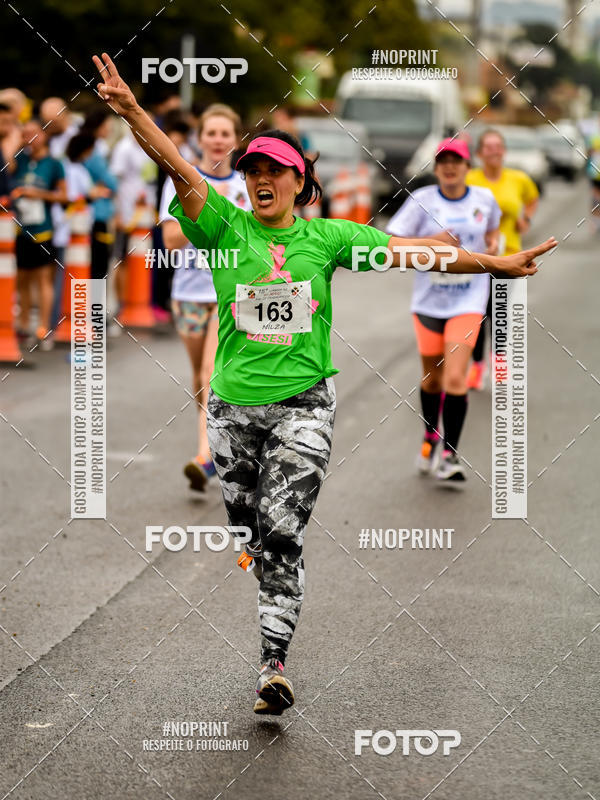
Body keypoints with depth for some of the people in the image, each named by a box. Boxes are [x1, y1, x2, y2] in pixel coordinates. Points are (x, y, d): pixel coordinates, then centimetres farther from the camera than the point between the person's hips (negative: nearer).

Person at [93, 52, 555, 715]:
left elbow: (406, 251, 4)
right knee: (245, 533, 9)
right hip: (233, 405, 2)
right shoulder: (226, 228, 2)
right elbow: (179, 169, -12)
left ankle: (274, 664, -10)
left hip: (302, 404, -1)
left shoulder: (326, 237, 4)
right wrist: (130, 109, -26)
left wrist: (495, 263, 2)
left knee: (281, 536, -10)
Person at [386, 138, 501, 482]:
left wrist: (493, 244, 1)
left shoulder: (484, 199, 1)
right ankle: (430, 437, 39)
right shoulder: (422, 200, -5)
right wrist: (430, 241, -22)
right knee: (432, 378, 14)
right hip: (429, 300, 1)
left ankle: (450, 455, -7)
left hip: (468, 302, -1)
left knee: (455, 379, -14)